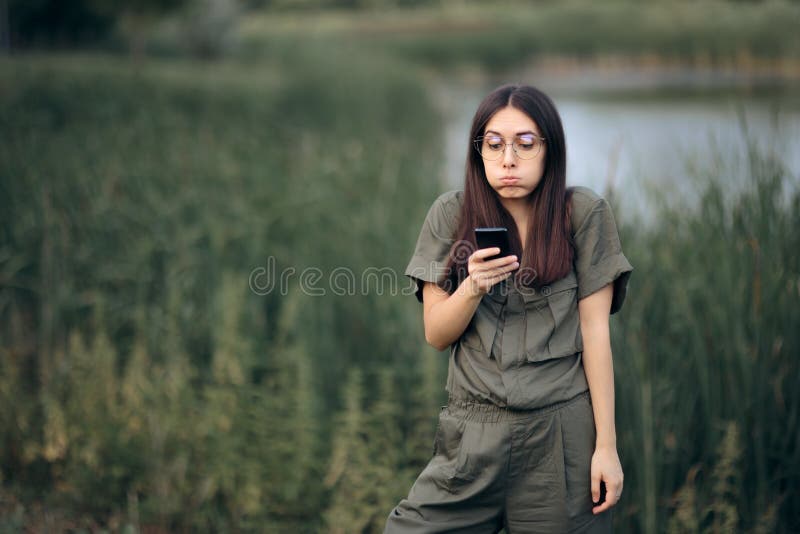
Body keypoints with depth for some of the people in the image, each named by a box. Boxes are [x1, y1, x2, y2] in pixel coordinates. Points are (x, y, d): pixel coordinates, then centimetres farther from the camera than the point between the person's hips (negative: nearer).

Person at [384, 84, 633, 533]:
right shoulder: (452, 214, 2)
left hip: (562, 432, -2)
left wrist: (607, 444, -7)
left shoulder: (584, 214, -3)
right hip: (475, 431, 2)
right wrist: (472, 288, -17)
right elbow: (436, 334, 4)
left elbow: (595, 330, -3)